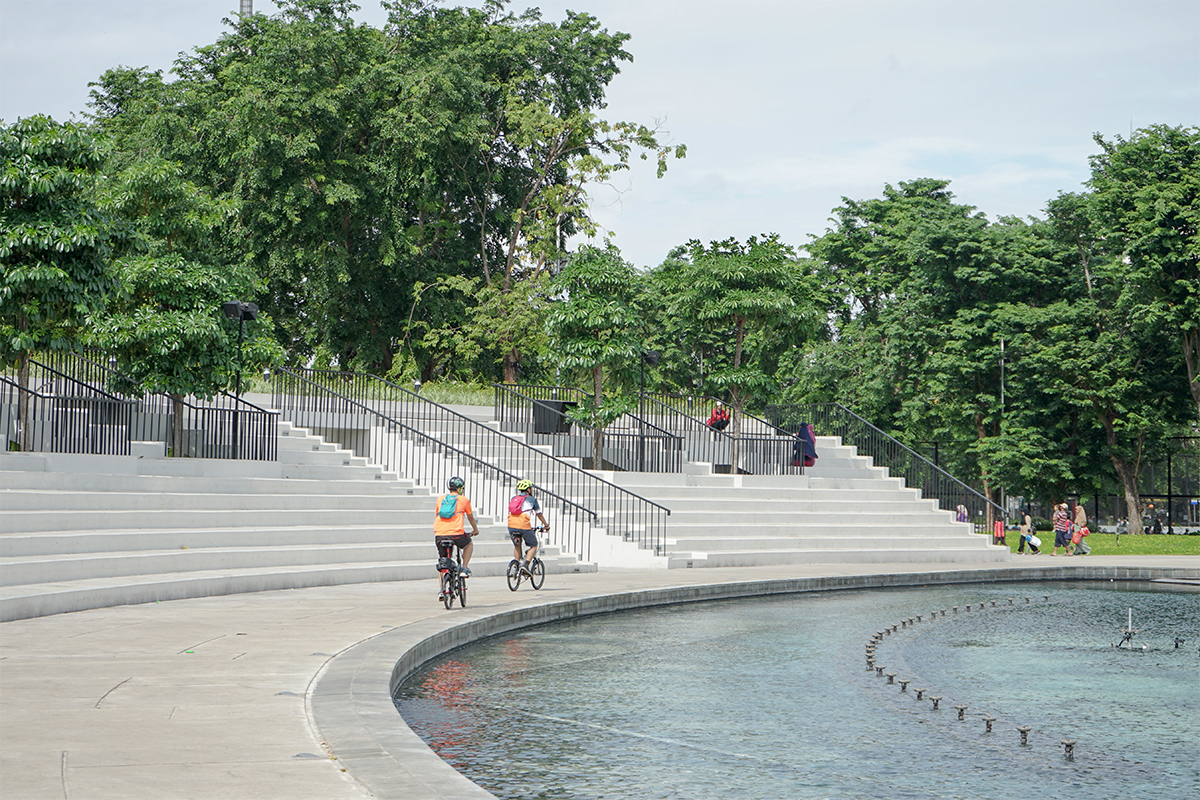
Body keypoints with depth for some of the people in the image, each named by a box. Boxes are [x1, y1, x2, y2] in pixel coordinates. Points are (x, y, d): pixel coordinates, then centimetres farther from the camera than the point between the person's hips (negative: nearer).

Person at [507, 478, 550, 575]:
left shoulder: (513, 499, 23)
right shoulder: (532, 499, 11)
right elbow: (539, 514, 20)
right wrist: (546, 525, 36)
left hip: (511, 526, 4)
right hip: (524, 526, -4)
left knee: (517, 545, 27)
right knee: (534, 546, 13)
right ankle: (526, 564, -5)